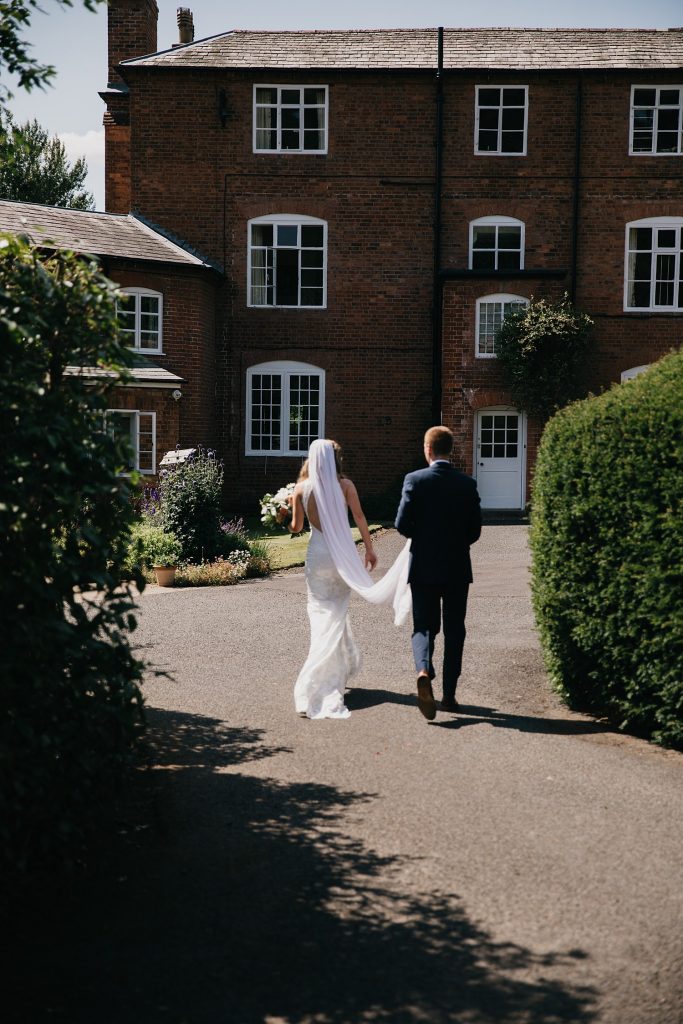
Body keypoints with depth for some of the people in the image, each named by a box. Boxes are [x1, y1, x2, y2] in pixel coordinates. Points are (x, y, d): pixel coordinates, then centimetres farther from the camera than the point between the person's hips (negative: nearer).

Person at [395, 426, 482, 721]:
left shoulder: (415, 480, -8)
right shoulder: (467, 484, -2)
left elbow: (402, 524, -10)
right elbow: (475, 530, 0)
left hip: (423, 567, -1)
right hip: (457, 568, 1)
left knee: (424, 626, 7)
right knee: (454, 631, 11)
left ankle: (424, 671, -22)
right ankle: (449, 695, 14)